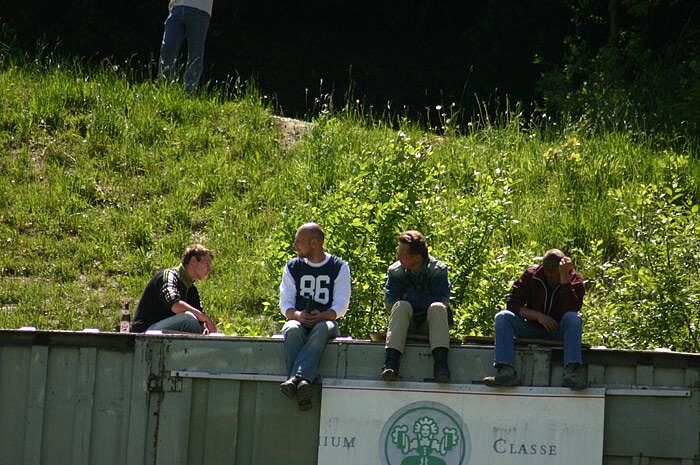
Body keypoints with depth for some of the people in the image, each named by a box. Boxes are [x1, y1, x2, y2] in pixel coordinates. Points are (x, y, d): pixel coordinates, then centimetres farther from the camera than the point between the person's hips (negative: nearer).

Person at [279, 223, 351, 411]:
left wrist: (320, 316, -21)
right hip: (298, 320, 2)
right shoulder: (292, 267, 15)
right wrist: (298, 315, -17)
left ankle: (296, 379, -56)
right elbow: (285, 304, 6)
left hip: (326, 321, -2)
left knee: (321, 329, -39)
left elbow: (341, 306, -1)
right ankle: (302, 386, -51)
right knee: (292, 330, -36)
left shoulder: (339, 267, 7)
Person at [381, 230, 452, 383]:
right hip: (406, 325, 1)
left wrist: (410, 297, -10)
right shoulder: (395, 271, 2)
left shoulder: (438, 270, -4)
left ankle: (441, 363, -50)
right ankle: (391, 362, -45)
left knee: (437, 308, -32)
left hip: (431, 324, -1)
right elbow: (390, 302, -8)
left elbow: (442, 300, -15)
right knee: (401, 306, -30)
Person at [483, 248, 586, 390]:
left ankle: (571, 372, -48)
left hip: (558, 331, -1)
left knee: (573, 318, -33)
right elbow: (512, 303, -7)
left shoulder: (574, 279, -6)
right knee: (502, 317, -23)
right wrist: (537, 315, -21)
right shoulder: (531, 276, -2)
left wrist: (564, 277, -27)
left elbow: (573, 308, -24)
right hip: (532, 328, 2)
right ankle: (506, 371, -41)